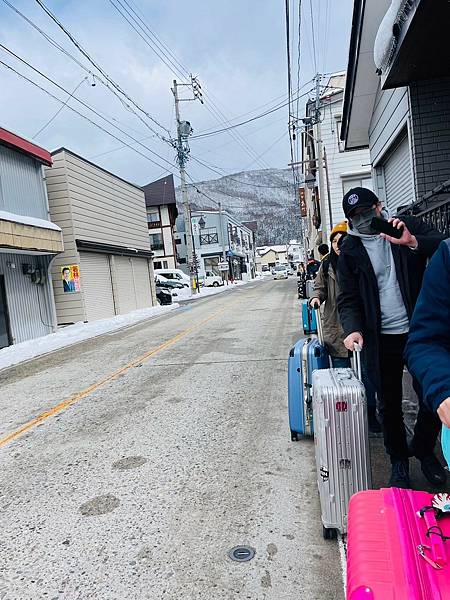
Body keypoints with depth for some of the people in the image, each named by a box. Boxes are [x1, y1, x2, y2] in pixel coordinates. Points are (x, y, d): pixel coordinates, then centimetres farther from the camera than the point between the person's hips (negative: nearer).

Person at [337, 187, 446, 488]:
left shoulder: (408, 226, 2)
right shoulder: (350, 250, 1)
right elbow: (348, 299, -1)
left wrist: (413, 243, -26)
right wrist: (353, 329, -19)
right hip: (382, 339, 0)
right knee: (389, 405, 11)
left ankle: (425, 451, 39)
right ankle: (399, 461, 33)